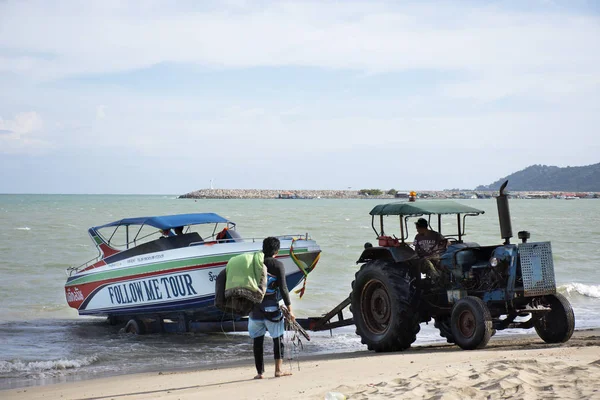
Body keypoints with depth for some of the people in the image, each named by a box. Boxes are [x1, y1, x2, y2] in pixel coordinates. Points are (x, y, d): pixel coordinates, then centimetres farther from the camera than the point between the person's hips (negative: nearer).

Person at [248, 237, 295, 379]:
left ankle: (259, 372, 8)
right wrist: (289, 309, -9)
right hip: (271, 306, -4)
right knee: (278, 337, 6)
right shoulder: (277, 265, -5)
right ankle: (278, 369, 1)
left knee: (257, 339, 7)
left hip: (254, 307, 4)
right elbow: (283, 288, -10)